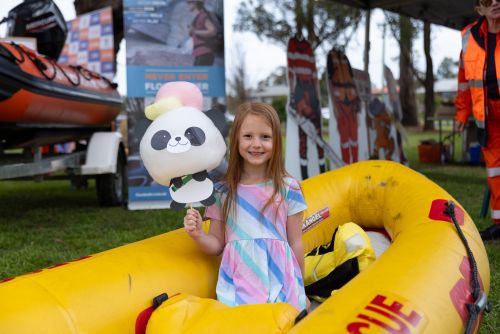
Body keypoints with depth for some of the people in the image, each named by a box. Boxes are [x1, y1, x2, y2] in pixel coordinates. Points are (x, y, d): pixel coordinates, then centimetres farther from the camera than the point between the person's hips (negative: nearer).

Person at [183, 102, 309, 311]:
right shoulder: (222, 192, 4)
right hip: (238, 283, 0)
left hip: (280, 280, 0)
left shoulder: (288, 189, 2)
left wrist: (300, 290, 12)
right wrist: (198, 235, -13)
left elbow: (296, 243, 7)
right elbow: (217, 244, 7)